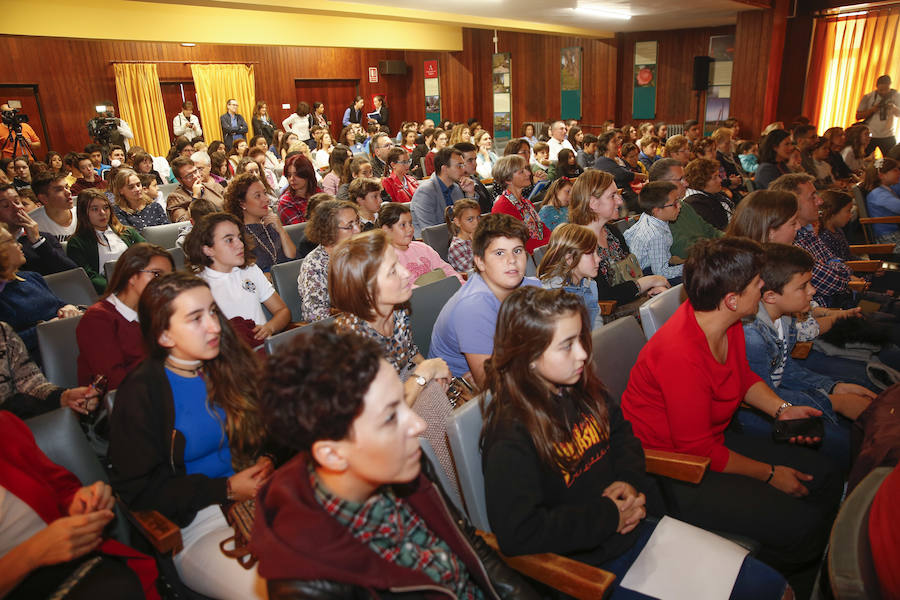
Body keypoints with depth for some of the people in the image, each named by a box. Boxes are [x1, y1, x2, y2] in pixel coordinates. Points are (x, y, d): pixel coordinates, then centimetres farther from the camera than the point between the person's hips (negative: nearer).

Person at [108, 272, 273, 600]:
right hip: (194, 525, -4)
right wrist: (226, 489, -12)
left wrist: (266, 462, -8)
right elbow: (137, 491, -6)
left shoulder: (230, 364, 5)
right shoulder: (141, 393, -7)